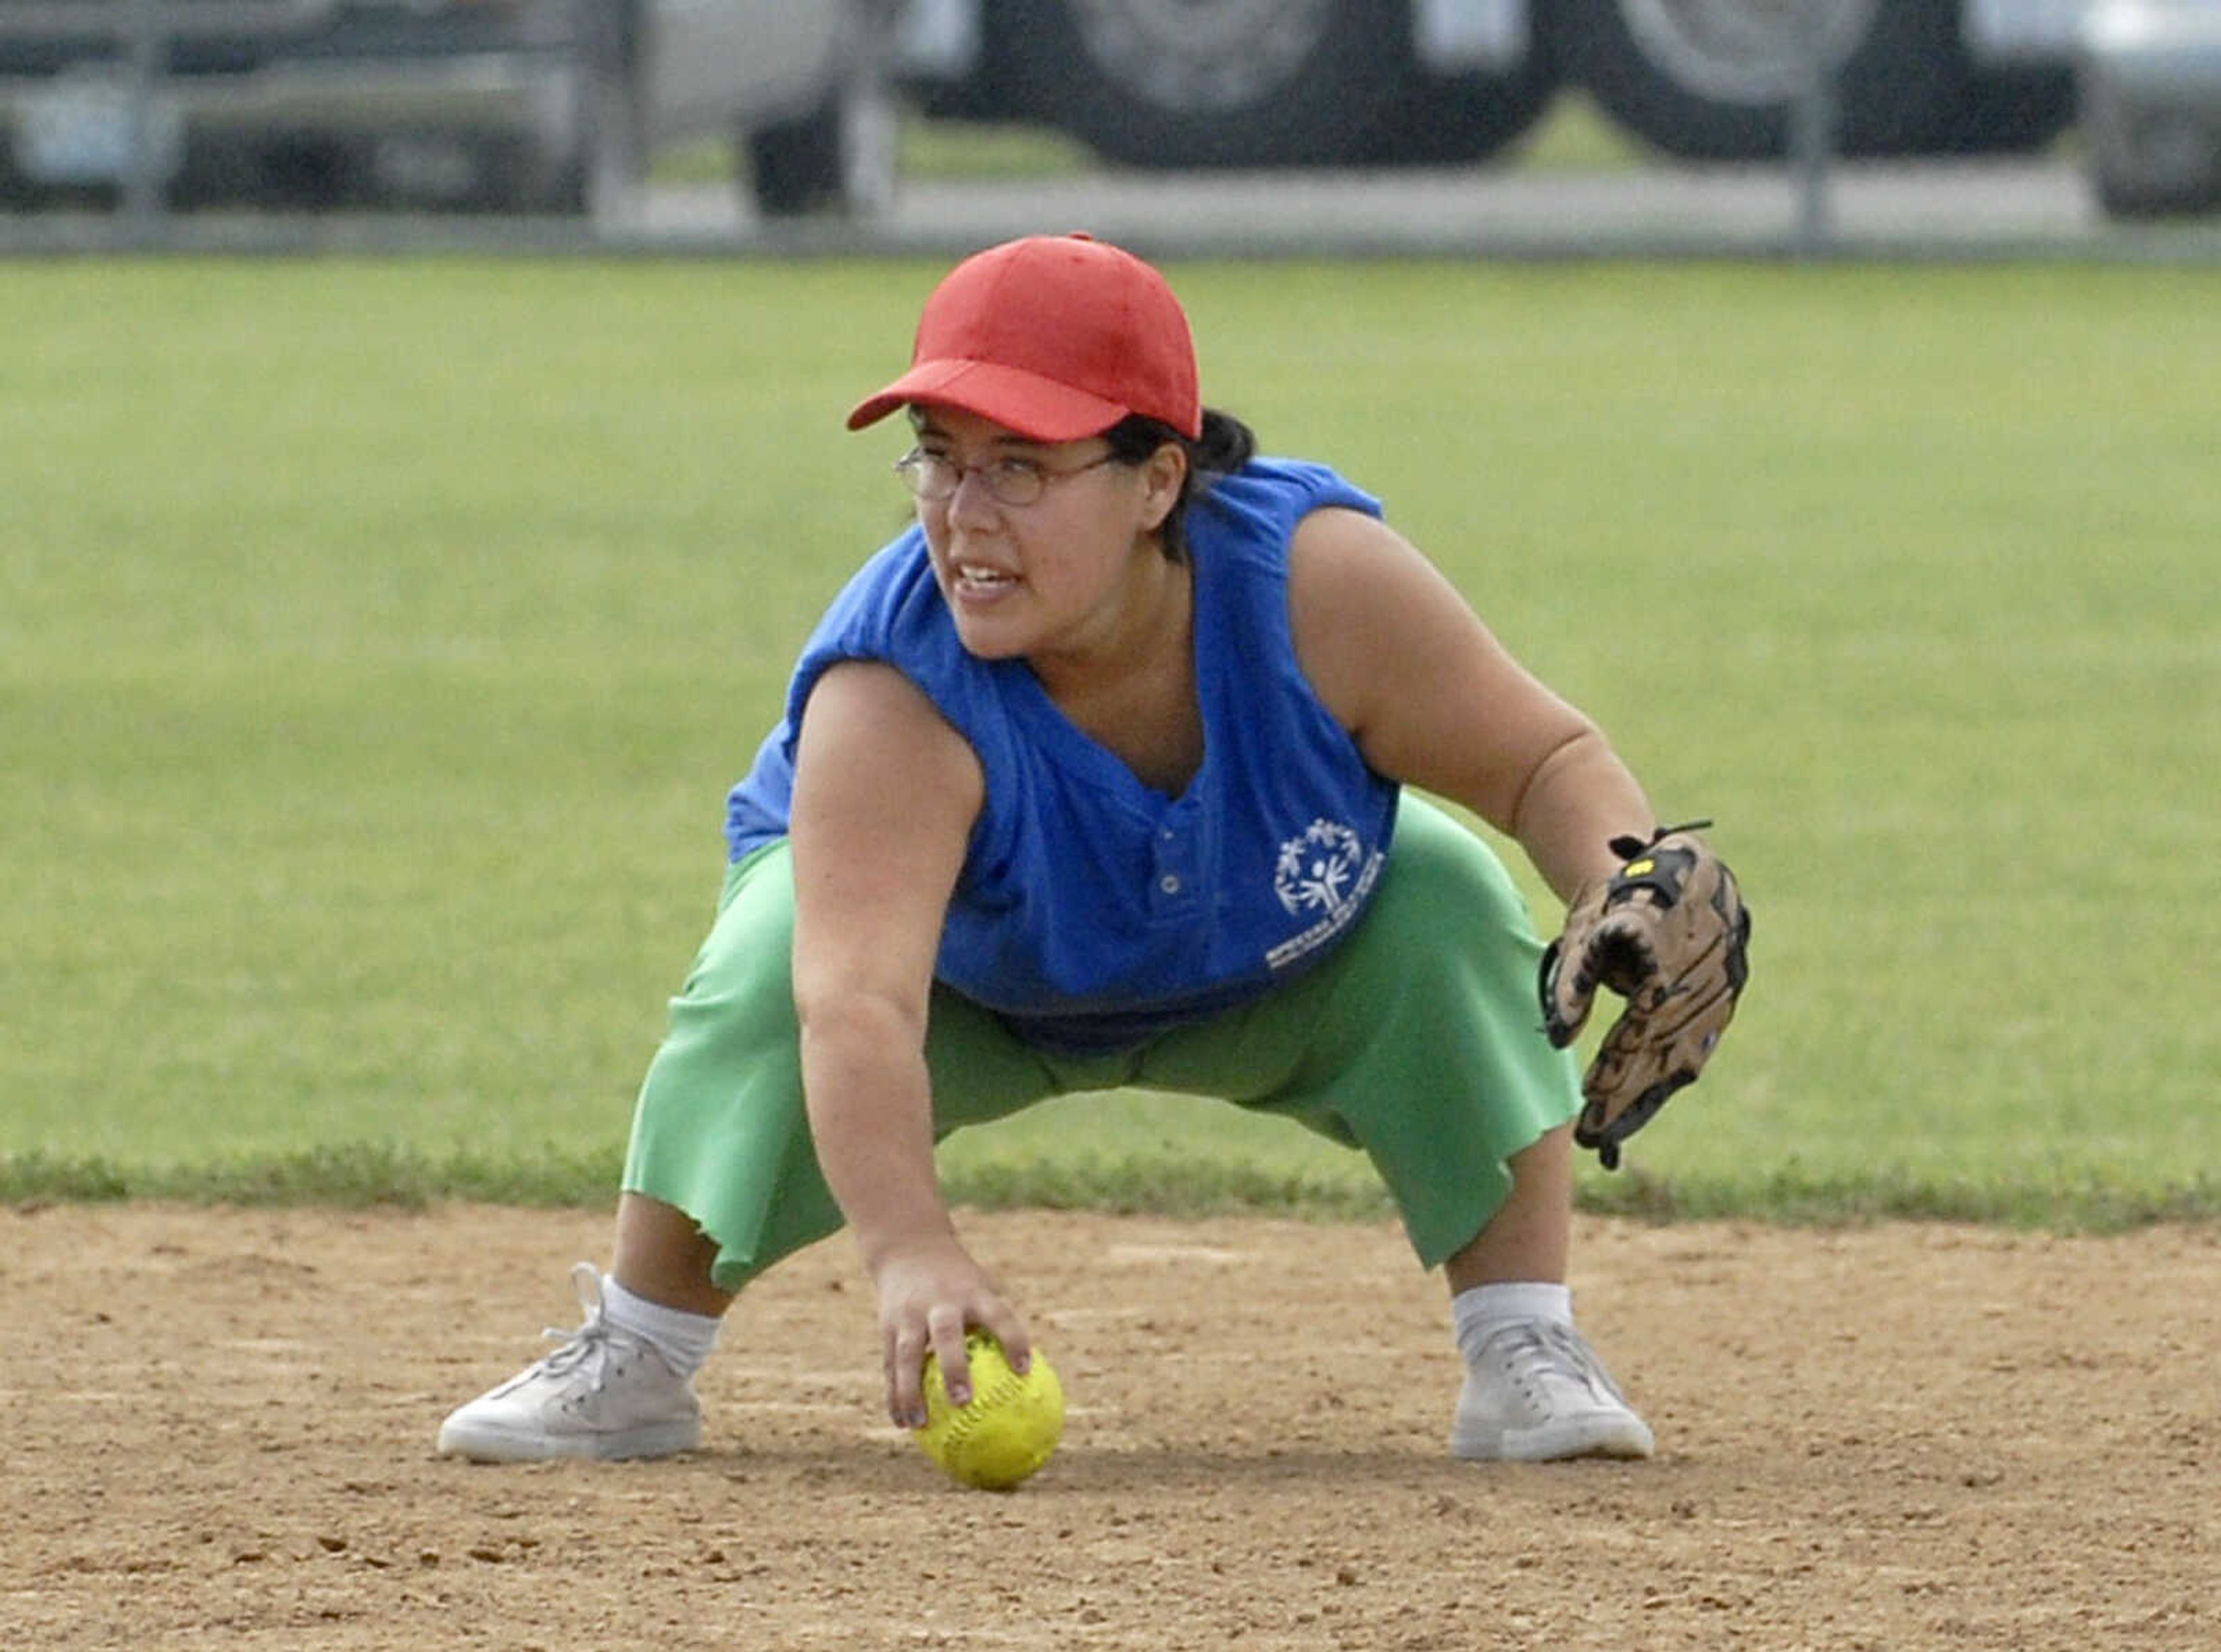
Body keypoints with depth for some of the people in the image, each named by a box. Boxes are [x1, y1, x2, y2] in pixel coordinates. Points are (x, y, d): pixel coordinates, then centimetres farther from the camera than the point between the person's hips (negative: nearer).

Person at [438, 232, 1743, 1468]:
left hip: (1277, 985, 2)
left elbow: (1548, 759, -21)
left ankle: (1528, 1358, -11)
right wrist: (912, 1252, -69)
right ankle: (636, 1365, -11)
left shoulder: (1317, 578, -34)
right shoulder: (892, 698, -41)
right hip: (968, 998, -2)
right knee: (775, 969, -31)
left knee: (1450, 905, -24)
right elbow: (858, 1003, -53)